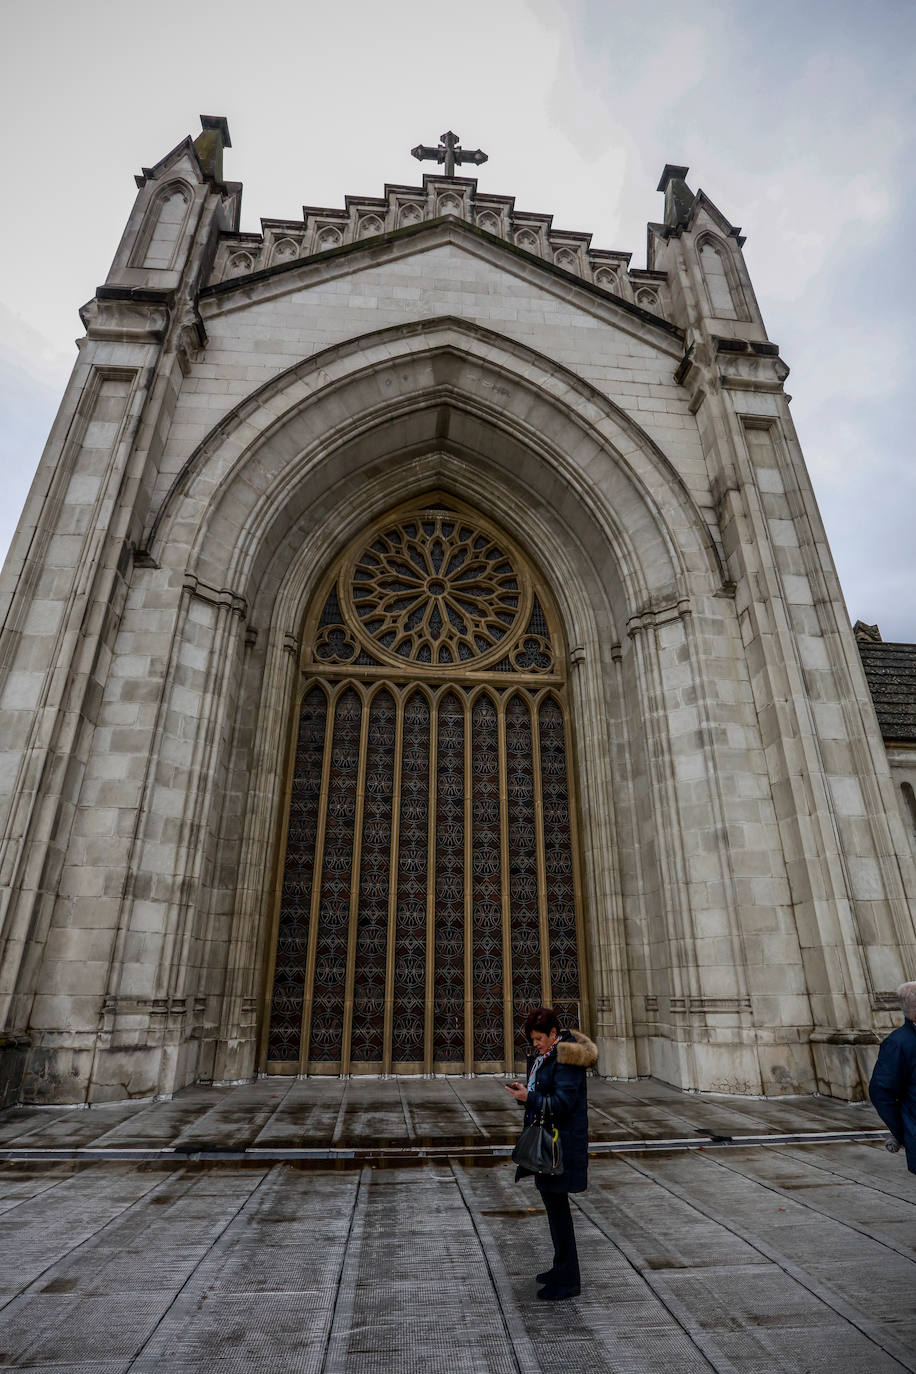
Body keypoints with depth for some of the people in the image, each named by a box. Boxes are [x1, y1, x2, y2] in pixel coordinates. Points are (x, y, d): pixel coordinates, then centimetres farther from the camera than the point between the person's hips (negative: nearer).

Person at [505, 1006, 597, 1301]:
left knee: (556, 1204, -2)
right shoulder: (548, 1055, 10)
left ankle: (567, 1281, 11)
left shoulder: (566, 1059, -20)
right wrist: (526, 1091, 0)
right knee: (553, 1203, 18)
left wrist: (529, 1098, -20)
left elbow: (563, 1102, -24)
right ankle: (562, 1268, 33)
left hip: (563, 1141, -10)